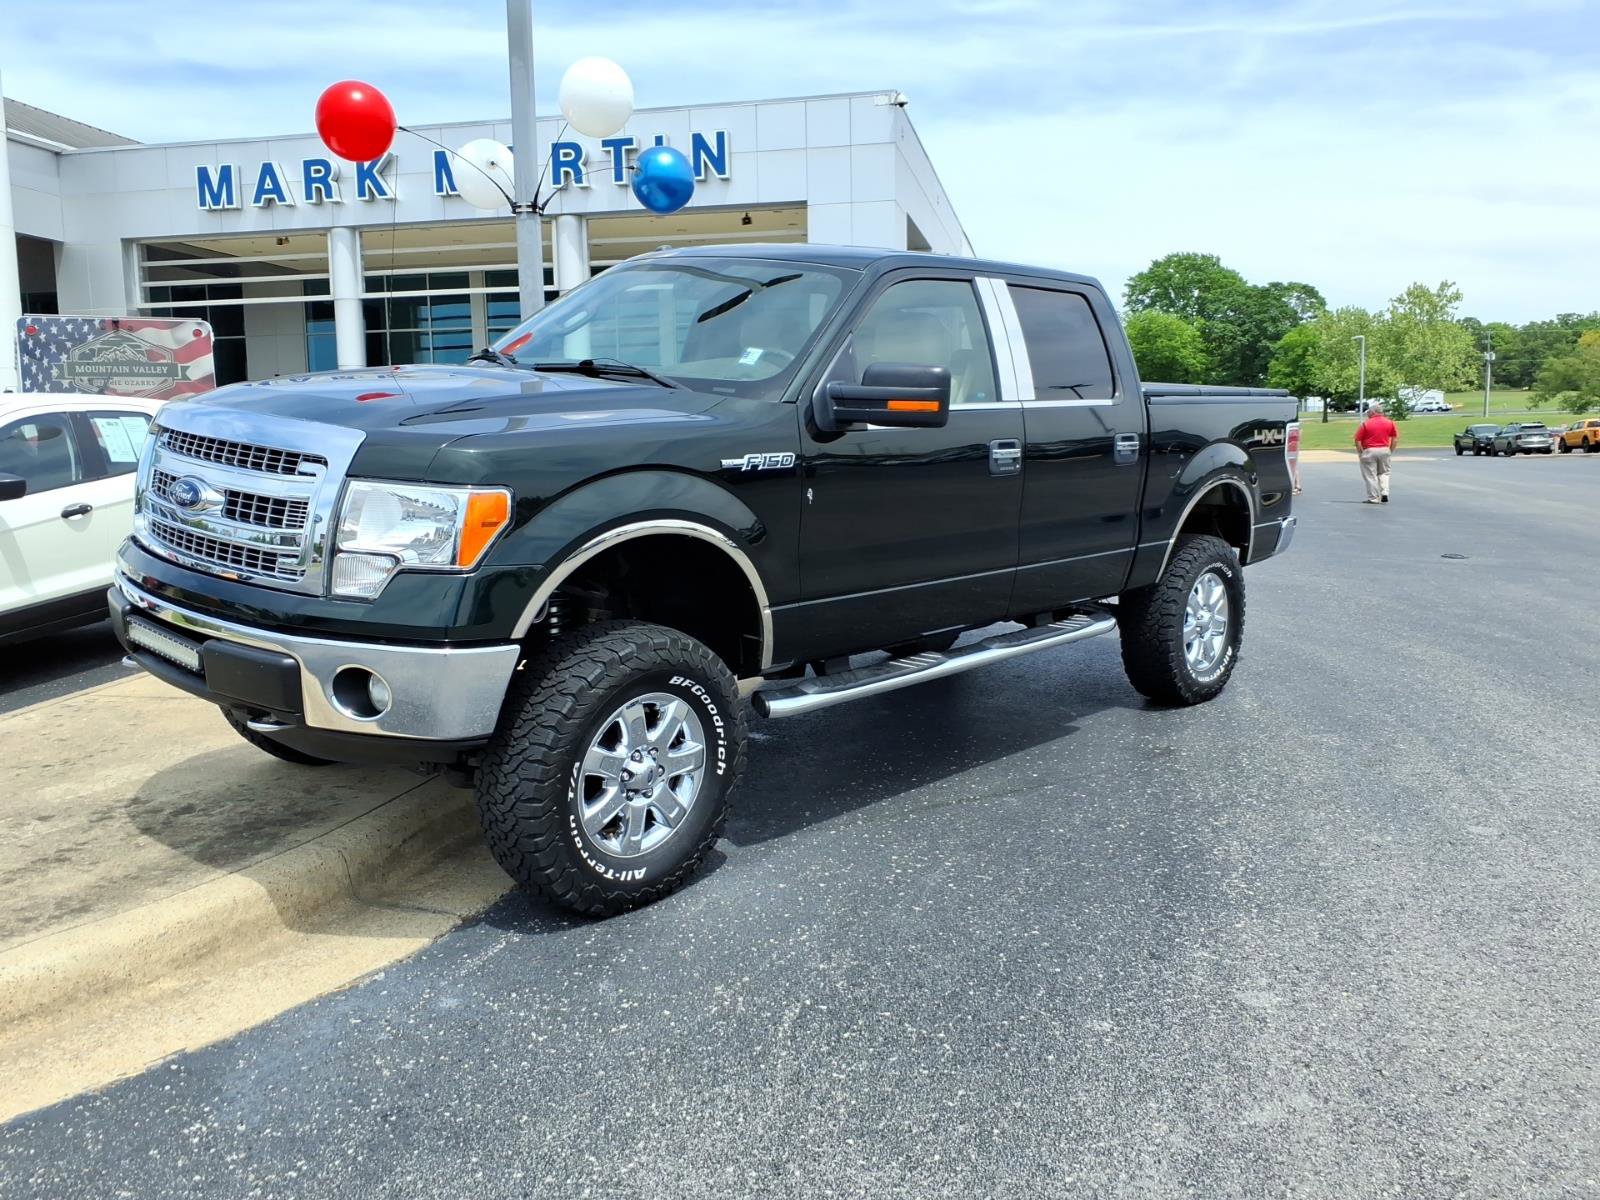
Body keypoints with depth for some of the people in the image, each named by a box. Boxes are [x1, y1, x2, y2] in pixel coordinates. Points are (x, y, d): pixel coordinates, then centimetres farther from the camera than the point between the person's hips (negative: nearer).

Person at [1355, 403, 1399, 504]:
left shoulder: (1365, 424, -7)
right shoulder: (1390, 423, 3)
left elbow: (1357, 441, -9)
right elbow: (1395, 439, 4)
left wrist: (1361, 453, 0)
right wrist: (1390, 451, 11)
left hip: (1369, 451, -4)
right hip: (1384, 450, 4)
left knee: (1370, 476, 4)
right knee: (1384, 473, 20)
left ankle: (1373, 498, 5)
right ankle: (1384, 493, 6)